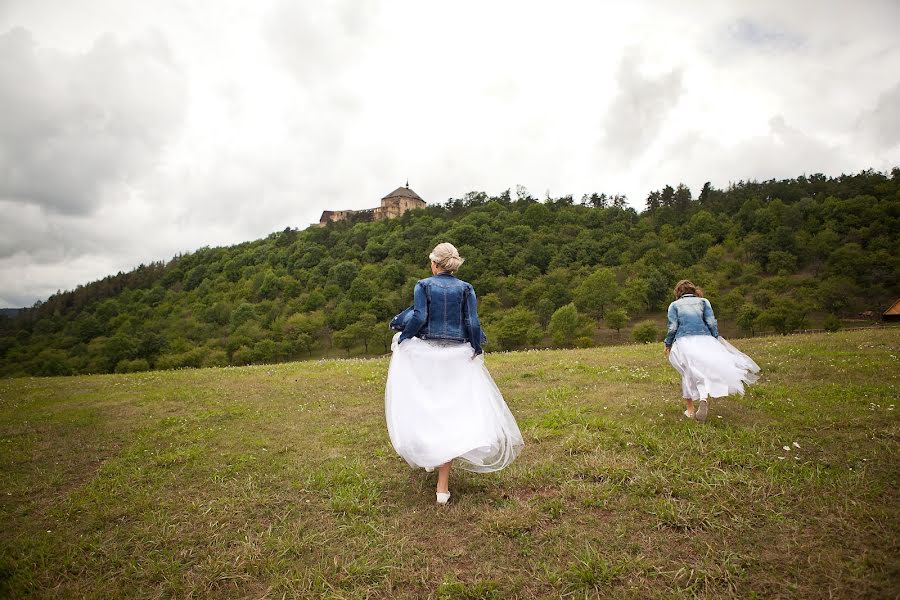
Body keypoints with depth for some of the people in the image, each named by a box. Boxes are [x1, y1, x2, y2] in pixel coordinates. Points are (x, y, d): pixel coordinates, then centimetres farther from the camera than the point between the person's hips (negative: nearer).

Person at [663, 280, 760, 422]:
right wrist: (716, 340, 12)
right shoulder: (703, 301, 20)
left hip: (683, 340, 0)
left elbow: (672, 327, 4)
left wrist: (668, 344, 14)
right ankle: (704, 398, -31)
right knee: (704, 370, -3)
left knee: (688, 373, 9)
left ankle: (689, 409, 7)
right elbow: (711, 323, 6)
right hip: (704, 339, 0)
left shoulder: (674, 305, 16)